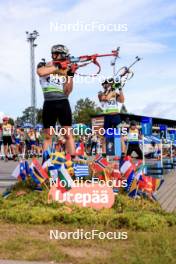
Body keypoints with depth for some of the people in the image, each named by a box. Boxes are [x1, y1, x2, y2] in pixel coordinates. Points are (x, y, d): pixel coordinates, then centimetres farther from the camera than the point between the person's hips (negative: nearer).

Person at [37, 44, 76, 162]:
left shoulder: (65, 69, 11)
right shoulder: (43, 65, 6)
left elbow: (67, 92, 3)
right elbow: (41, 73, -21)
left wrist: (71, 75, -6)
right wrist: (57, 67, -18)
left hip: (63, 103, 2)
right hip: (49, 104, -1)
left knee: (68, 134, -1)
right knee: (48, 136, 3)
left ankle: (73, 160, 0)